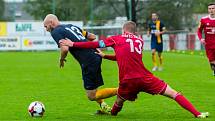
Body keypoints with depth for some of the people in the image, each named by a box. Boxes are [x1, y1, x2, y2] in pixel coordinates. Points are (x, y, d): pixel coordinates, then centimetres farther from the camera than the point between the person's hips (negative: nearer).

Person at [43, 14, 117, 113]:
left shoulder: (55, 32, -3)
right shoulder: (71, 26, 22)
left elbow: (65, 49, -17)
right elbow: (92, 37, 23)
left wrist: (62, 59, 2)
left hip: (89, 62, -9)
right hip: (96, 56, 9)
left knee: (91, 96, -2)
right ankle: (104, 107, 19)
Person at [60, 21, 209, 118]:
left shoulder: (116, 39, 11)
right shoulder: (140, 41, 19)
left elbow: (96, 44, 11)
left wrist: (73, 44, 19)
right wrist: (105, 56, 34)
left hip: (127, 81, 0)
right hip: (144, 78, 0)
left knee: (119, 103, 27)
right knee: (173, 93, 1)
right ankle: (197, 113, -9)